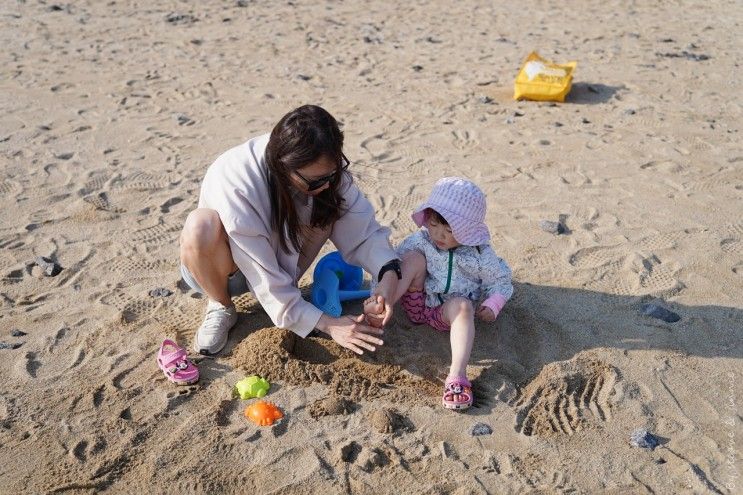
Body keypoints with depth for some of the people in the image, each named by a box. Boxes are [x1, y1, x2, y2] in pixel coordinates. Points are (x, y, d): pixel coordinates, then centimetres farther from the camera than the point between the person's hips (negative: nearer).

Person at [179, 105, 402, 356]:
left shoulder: (322, 167, -24)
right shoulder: (234, 183, -37)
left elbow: (362, 226, -20)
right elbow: (267, 283, -32)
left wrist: (388, 271, -39)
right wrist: (327, 324, -31)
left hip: (276, 258, 3)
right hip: (218, 266, -3)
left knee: (331, 209, -23)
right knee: (201, 226, -38)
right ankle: (221, 306, -8)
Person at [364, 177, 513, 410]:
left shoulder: (480, 254, -8)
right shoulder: (421, 240, -6)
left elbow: (501, 281, 3)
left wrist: (492, 305, -14)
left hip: (447, 312, -1)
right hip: (419, 302, 2)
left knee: (462, 304, -38)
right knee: (414, 257, -21)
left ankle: (457, 376, -47)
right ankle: (380, 309, -33)